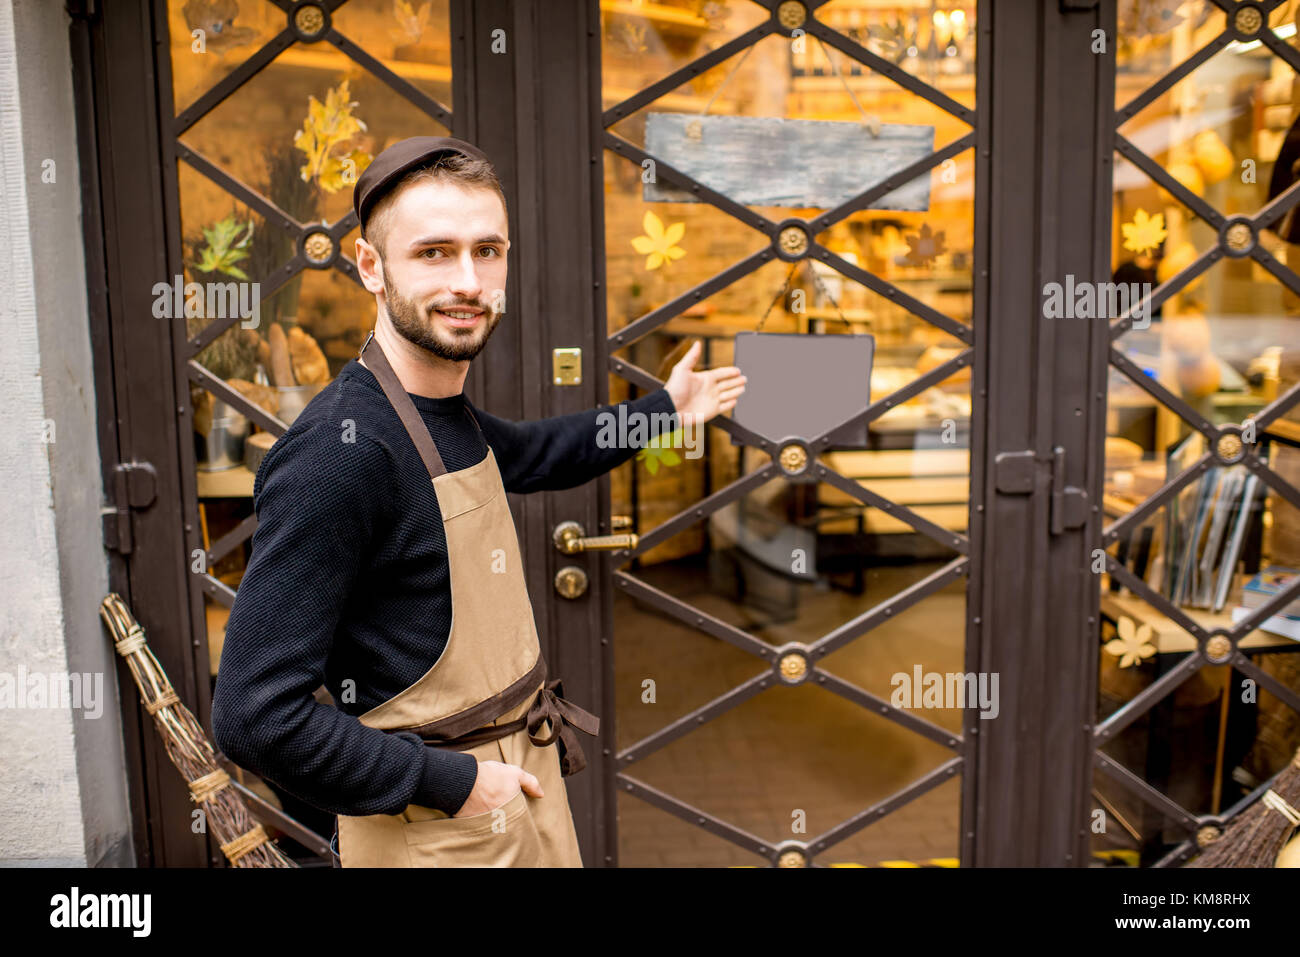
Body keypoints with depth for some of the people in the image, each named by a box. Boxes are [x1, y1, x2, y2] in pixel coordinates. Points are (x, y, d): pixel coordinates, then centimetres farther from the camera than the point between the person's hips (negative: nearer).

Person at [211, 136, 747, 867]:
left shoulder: (447, 414, 0)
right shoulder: (339, 452, -27)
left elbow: (530, 453, 24)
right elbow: (257, 717, -28)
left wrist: (661, 410, 25)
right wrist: (451, 781, -20)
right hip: (441, 832, -8)